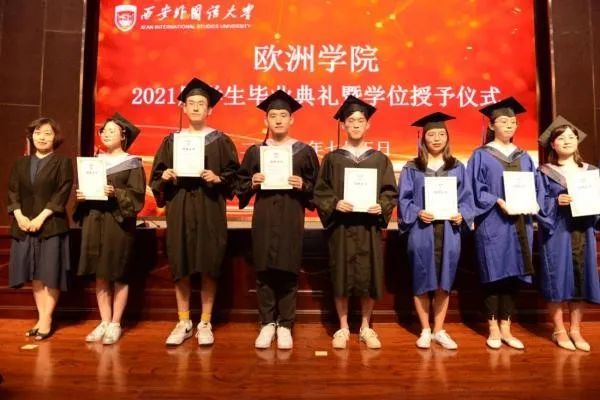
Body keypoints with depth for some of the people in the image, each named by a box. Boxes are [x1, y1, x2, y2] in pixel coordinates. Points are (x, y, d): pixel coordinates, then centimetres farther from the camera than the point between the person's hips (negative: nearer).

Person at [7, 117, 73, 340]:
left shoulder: (62, 163, 0)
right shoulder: (21, 164, 14)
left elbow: (62, 194, -9)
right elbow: (12, 191, 9)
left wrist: (41, 217, -16)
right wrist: (19, 215, -8)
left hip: (51, 225, -4)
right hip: (25, 225, 5)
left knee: (50, 274, -2)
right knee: (35, 275, 7)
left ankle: (46, 321, 6)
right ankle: (42, 318, 16)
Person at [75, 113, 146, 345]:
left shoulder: (132, 163, 0)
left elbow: (137, 194, -8)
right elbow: (85, 187, 18)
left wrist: (115, 193, -23)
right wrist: (80, 195, -3)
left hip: (119, 223, -5)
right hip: (94, 221, 5)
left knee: (118, 275, 1)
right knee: (100, 275, 8)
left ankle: (115, 324, 11)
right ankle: (104, 322, 17)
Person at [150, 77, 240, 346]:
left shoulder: (220, 140, 3)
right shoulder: (171, 140, 10)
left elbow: (233, 175, 1)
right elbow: (156, 177, 10)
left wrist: (217, 179, -17)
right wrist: (165, 178, -11)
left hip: (210, 210, -2)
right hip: (179, 209, 2)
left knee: (208, 268, 1)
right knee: (180, 268, 5)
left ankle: (205, 324, 15)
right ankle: (183, 323, 19)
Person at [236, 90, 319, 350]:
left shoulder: (304, 151, 4)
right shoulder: (255, 151, 8)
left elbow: (317, 187, 6)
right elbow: (240, 184, 10)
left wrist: (303, 186, -13)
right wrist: (252, 182, -10)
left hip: (291, 219, -1)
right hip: (263, 219, 2)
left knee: (288, 273, 3)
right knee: (264, 272, 4)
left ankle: (284, 326, 16)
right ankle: (267, 324, 18)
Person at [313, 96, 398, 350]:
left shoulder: (380, 159, 7)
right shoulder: (332, 159, 4)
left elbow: (391, 192, 6)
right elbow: (320, 192, 1)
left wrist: (382, 207, -14)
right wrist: (335, 204, -17)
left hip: (370, 227, 1)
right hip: (340, 227, -1)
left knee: (369, 277, 5)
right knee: (341, 277, 4)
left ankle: (365, 327, 22)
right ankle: (343, 328, 19)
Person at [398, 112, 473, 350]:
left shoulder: (457, 168, 10)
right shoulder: (412, 168, 3)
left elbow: (466, 198, 8)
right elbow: (404, 199, -1)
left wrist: (462, 214, -11)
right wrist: (417, 212, -17)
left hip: (449, 232, 2)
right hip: (421, 232, -2)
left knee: (444, 282, 8)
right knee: (422, 282, 4)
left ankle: (439, 330, 21)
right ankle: (425, 330, 19)